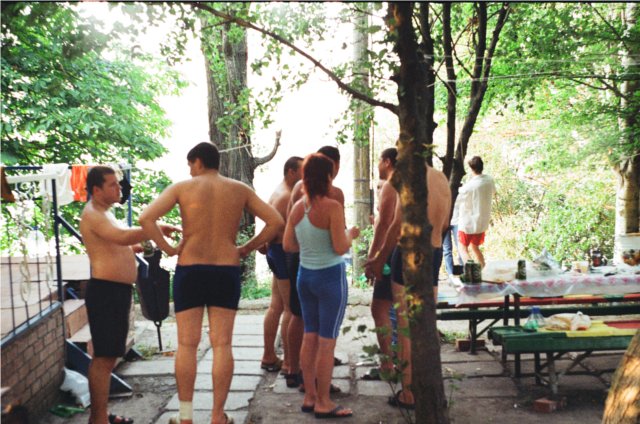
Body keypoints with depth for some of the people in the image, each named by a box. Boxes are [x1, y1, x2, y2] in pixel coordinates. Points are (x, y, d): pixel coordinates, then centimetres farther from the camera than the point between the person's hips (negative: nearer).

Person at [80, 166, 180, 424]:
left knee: (109, 356, 14)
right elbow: (123, 236, -29)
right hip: (105, 290, -10)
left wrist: (140, 247, 15)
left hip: (118, 291, 10)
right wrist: (157, 229, -26)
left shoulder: (104, 213, 19)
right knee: (103, 358, -7)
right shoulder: (93, 214, -12)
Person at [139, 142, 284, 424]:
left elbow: (146, 218, -12)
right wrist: (246, 249, 6)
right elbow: (276, 222, 1)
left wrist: (168, 248, -3)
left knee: (187, 344, 7)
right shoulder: (240, 190, 4)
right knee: (222, 344, 5)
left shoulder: (182, 188, -1)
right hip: (227, 271, 1)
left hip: (189, 271, -1)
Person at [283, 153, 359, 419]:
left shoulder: (298, 207, 3)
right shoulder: (332, 207, -16)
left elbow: (288, 245, 7)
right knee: (327, 342, 2)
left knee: (309, 337, 14)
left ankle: (310, 397, 24)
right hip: (330, 277, -7)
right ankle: (323, 403, 10)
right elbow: (340, 248, -19)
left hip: (305, 275, 7)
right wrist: (351, 234, 0)